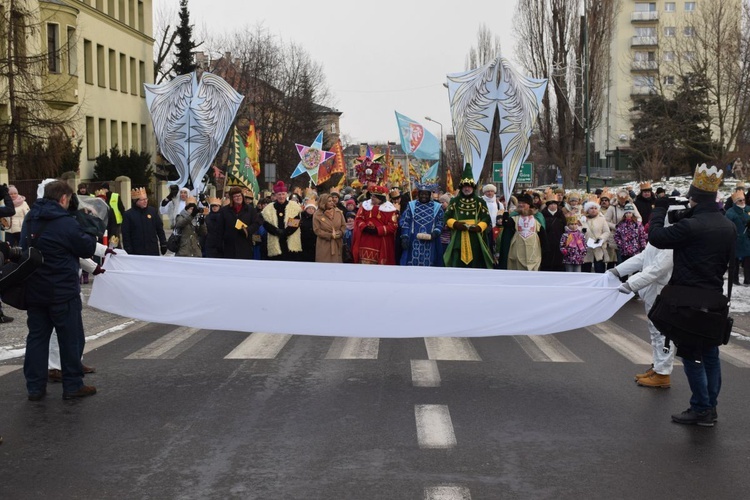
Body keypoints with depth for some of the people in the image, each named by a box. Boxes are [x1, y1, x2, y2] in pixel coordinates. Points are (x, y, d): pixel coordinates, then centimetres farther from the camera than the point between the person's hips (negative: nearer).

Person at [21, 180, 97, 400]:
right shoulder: (66, 223, -16)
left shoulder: (30, 220, 7)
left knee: (37, 337, 11)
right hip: (62, 291, -7)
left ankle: (35, 387, 12)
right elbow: (87, 249, -8)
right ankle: (73, 386, 10)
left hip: (33, 290, 7)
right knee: (71, 339, 4)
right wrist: (91, 232, 11)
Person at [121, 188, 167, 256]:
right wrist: (128, 251, -8)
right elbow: (126, 235, -3)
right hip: (137, 252, -3)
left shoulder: (153, 211, 6)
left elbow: (160, 229, 12)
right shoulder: (128, 215, -2)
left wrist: (163, 244, 8)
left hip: (153, 251, 3)